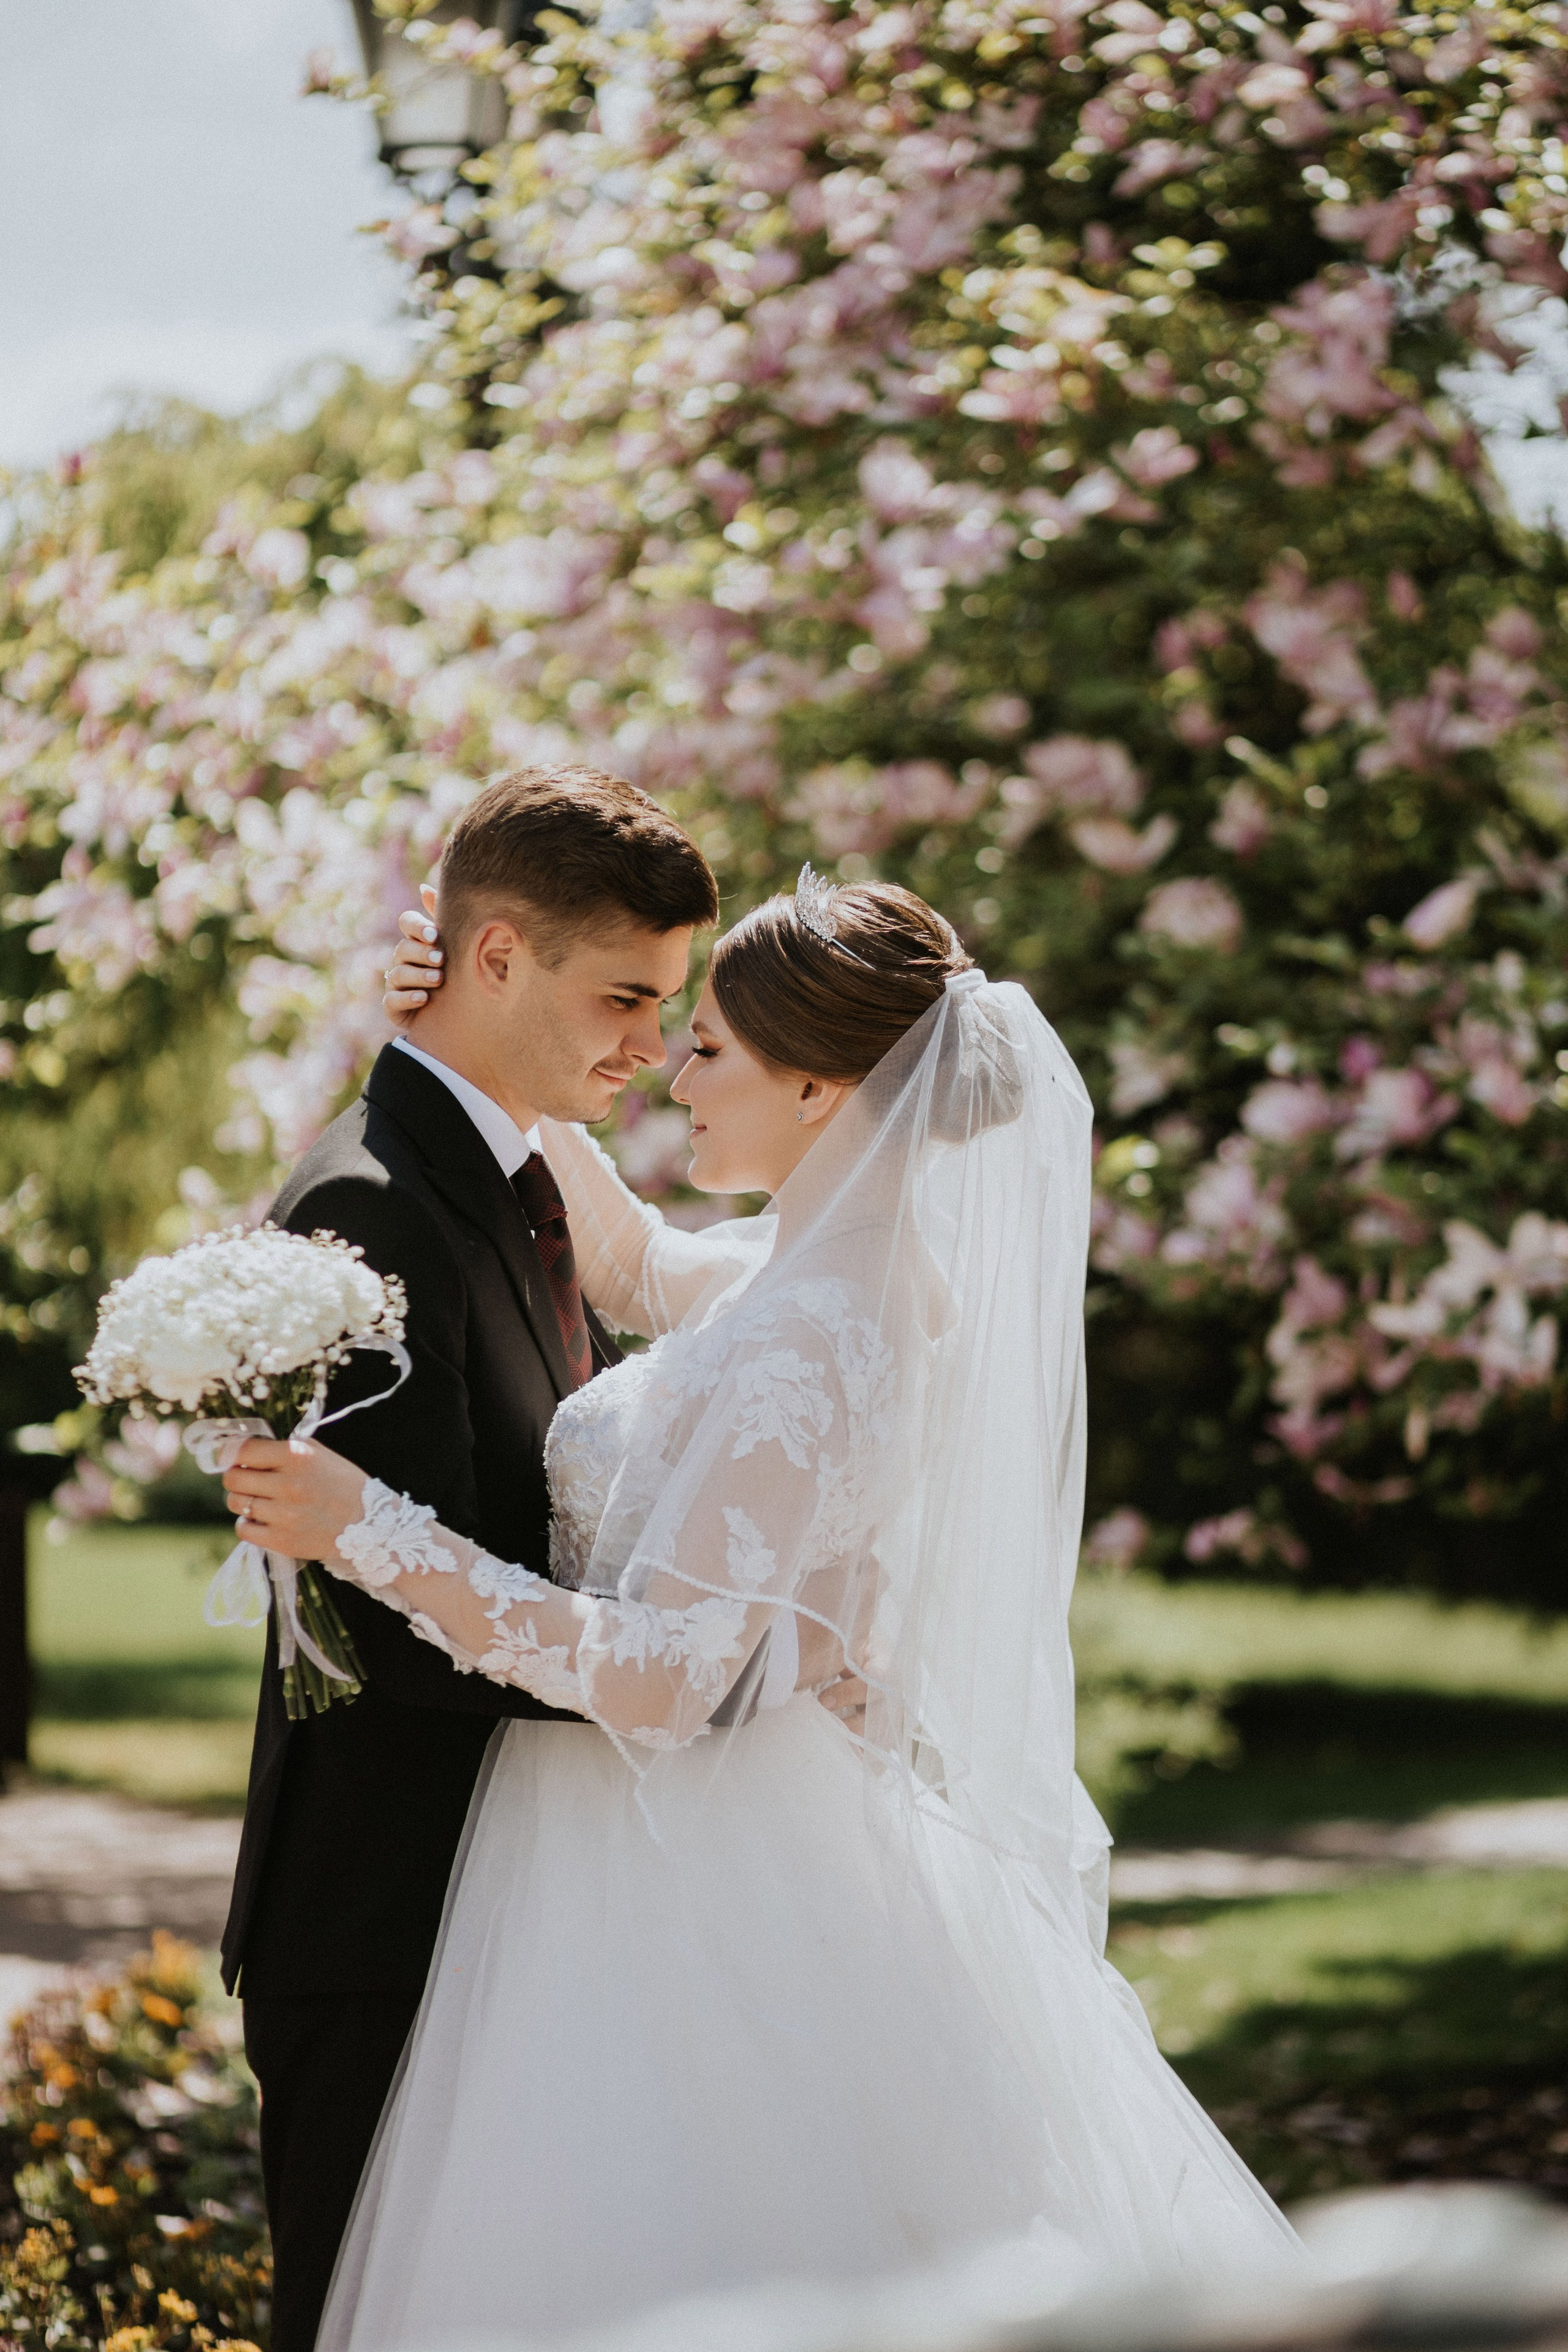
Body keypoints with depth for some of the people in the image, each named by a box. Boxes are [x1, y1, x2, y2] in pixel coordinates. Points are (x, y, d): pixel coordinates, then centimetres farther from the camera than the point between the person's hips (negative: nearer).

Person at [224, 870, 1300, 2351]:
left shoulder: (804, 1357, -24)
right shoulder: (857, 1272, 5)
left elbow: (660, 1677, -27)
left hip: (698, 1881, -10)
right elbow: (638, 1267, 25)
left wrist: (370, 1534, -24)